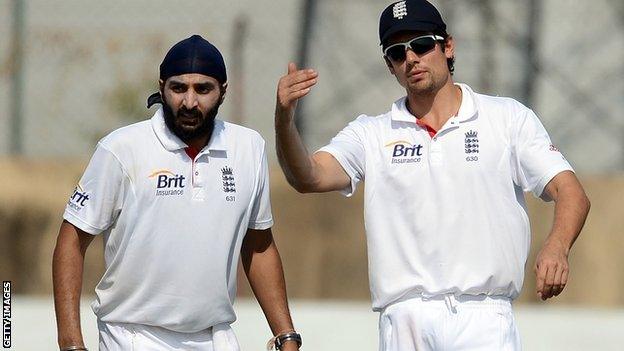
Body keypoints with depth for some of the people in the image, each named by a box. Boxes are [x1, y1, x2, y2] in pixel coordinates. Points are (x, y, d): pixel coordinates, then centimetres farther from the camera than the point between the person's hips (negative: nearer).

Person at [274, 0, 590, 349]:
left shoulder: (508, 118, 9)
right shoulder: (372, 134, 14)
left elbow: (571, 193, -1)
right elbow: (309, 177, -2)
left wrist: (557, 248, -23)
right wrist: (285, 117, -22)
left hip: (484, 320, -2)